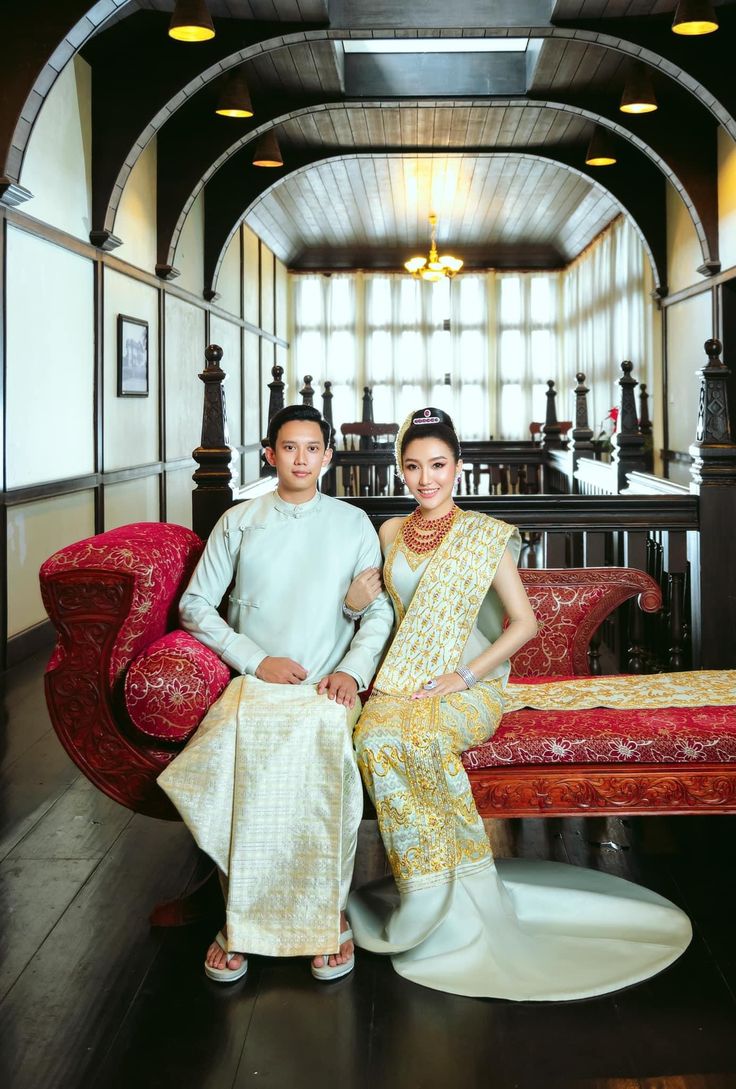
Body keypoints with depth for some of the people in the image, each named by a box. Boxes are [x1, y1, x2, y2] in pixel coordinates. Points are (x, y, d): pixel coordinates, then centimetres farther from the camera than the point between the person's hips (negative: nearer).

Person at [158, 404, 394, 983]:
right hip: (253, 680, 1)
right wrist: (256, 660, -3)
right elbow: (196, 605, 10)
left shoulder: (353, 523, 15)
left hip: (326, 689, 0)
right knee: (236, 743, -35)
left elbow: (380, 611, 12)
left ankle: (331, 913, -22)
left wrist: (353, 670, -6)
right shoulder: (239, 522, 14)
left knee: (327, 741, -36)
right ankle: (240, 917, -23)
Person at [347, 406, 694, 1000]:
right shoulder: (390, 533, 15)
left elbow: (524, 622, -1)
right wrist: (356, 598, -1)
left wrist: (462, 677, -10)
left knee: (420, 738, -37)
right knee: (375, 738, -32)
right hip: (399, 684, 3)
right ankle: (448, 896, -24)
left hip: (470, 687, -3)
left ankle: (437, 899, -22)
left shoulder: (485, 535, 3)